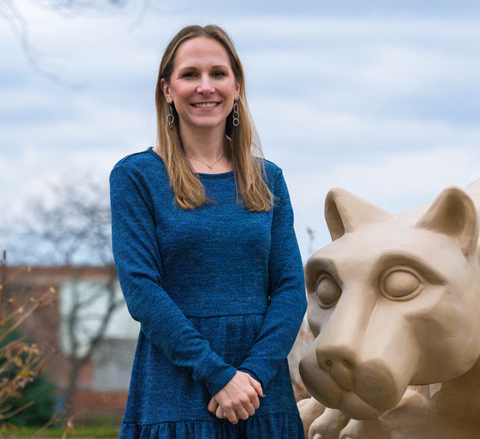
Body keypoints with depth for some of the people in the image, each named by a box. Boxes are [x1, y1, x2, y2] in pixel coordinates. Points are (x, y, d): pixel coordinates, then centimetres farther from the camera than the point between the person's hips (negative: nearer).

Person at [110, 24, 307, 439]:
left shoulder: (268, 180, 10)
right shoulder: (136, 177, -1)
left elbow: (291, 287, 3)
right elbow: (142, 290, -9)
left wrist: (255, 370, -12)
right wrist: (218, 374, -16)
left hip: (263, 395, 3)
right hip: (175, 399, -3)